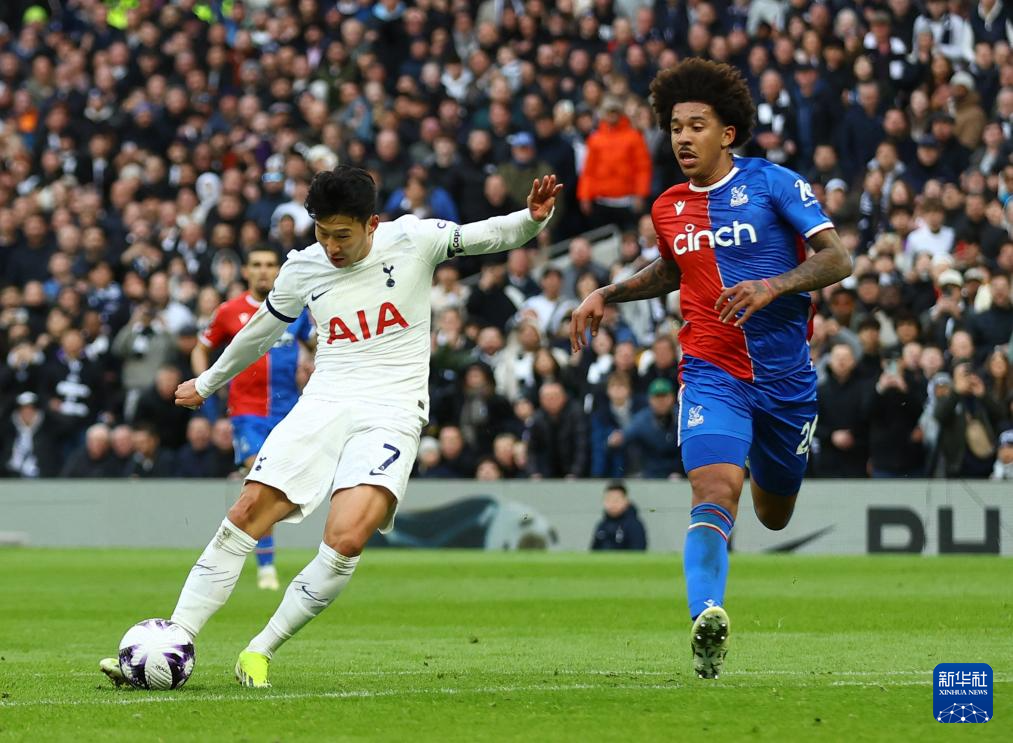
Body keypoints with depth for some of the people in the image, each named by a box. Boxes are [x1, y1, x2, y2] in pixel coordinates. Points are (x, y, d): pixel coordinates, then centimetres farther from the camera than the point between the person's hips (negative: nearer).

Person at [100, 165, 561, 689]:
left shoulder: (411, 240, -1)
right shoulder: (303, 269, 8)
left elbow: (489, 236, -1)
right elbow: (260, 330, 24)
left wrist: (533, 218, -23)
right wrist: (207, 384, 36)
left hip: (390, 413, -3)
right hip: (323, 404, 3)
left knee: (347, 538, -24)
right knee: (245, 516, -11)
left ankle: (260, 652, -10)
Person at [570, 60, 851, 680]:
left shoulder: (772, 183, -6)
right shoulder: (668, 209, 8)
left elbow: (837, 259, -11)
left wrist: (772, 287, -26)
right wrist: (608, 296, 16)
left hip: (786, 376, -1)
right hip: (712, 375, 1)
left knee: (775, 515, 17)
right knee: (716, 489, -26)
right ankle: (708, 618, -41)